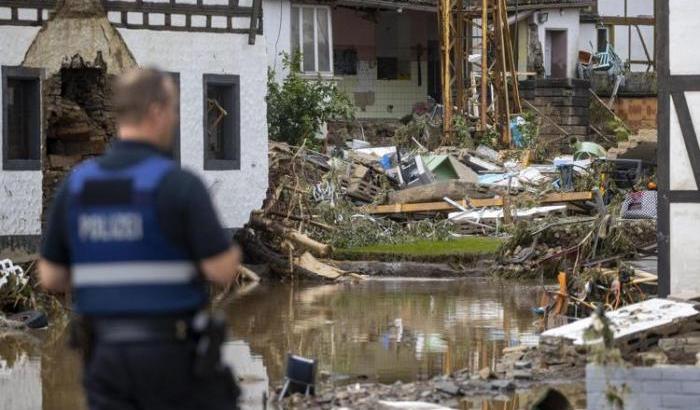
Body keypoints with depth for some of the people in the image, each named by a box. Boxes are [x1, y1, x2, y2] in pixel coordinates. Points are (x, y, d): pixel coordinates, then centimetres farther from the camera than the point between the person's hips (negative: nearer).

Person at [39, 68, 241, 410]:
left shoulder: (75, 185, 3)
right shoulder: (178, 184, -13)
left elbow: (50, 277, 6)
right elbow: (223, 271, -16)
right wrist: (232, 252, 7)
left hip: (106, 355, 5)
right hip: (174, 355, -4)